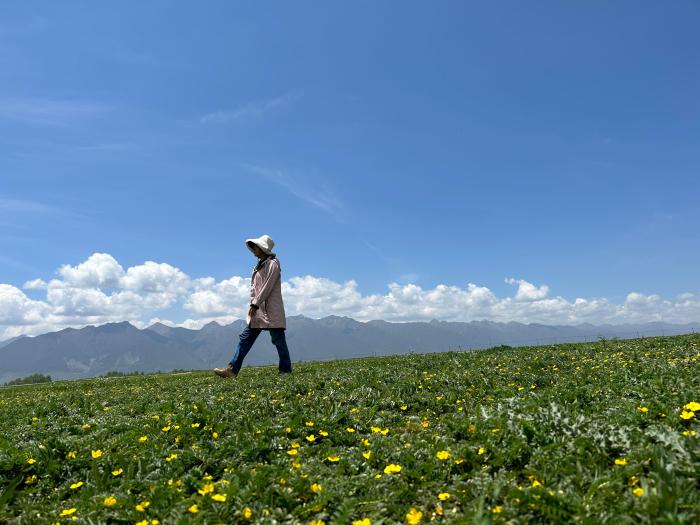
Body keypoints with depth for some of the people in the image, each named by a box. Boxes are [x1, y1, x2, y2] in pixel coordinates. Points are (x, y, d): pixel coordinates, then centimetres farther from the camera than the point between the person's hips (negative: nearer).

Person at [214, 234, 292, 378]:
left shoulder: (273, 264, -9)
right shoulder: (259, 265, 18)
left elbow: (267, 287, -16)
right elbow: (253, 286, 17)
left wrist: (255, 304, -16)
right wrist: (252, 304, 6)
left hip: (271, 311, -9)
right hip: (257, 310, 9)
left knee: (278, 341, -2)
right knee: (245, 338, 6)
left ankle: (286, 371, 6)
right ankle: (232, 369, 7)